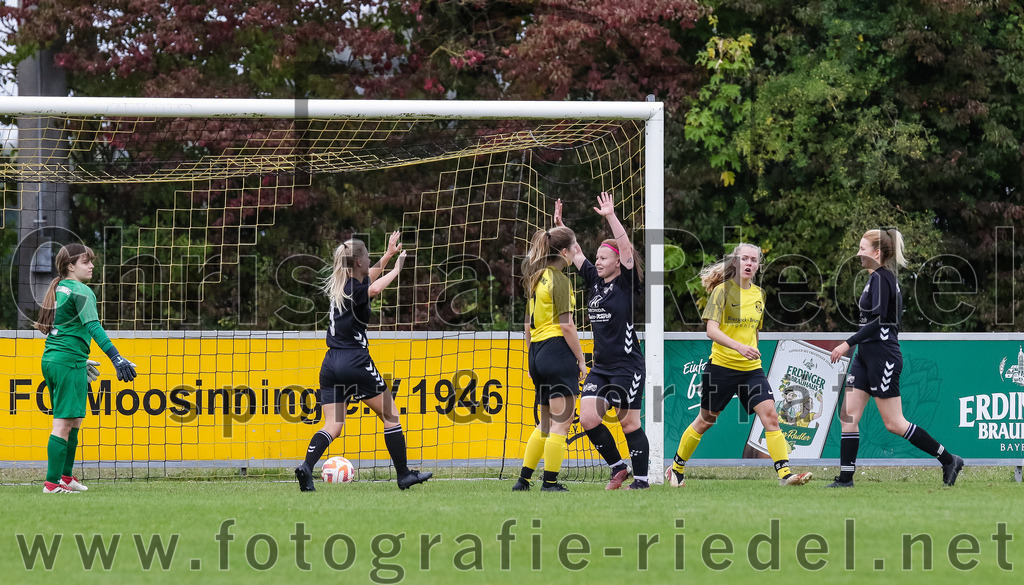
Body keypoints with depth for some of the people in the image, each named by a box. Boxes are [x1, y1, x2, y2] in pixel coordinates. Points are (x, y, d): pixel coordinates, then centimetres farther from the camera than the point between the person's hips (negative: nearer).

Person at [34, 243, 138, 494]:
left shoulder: (58, 288, 17)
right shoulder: (80, 291, -11)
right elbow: (93, 327, -22)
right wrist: (115, 357, -29)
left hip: (51, 359, 9)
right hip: (69, 362, -9)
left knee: (75, 419, 20)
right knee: (64, 422, -9)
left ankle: (66, 476, 27)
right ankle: (52, 483, -11)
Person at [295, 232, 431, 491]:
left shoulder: (339, 285, 14)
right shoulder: (354, 290, -11)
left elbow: (370, 277, 34)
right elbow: (375, 288, -34)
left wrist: (389, 255, 36)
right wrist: (396, 268, -22)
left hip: (330, 364, 8)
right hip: (355, 361, -8)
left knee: (333, 425, 2)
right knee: (390, 416, 7)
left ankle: (306, 465, -22)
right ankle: (404, 474, 10)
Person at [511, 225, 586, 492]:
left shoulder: (536, 278, 15)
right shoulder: (559, 279, -11)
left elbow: (528, 324, 19)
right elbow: (566, 324, -16)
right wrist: (581, 360, -10)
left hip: (537, 351, 9)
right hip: (558, 352, -9)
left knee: (546, 422, 17)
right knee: (562, 421, -4)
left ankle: (524, 479, 16)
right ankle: (550, 483, -5)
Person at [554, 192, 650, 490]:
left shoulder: (626, 284, -7)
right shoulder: (595, 281, 10)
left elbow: (626, 248, -19)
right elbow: (575, 253, 17)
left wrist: (611, 217, -25)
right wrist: (560, 225, 11)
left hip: (627, 366, -7)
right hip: (601, 367, 7)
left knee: (629, 423, -3)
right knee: (587, 419, -3)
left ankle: (641, 478, 7)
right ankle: (618, 467, 13)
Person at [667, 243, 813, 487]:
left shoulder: (759, 294, 10)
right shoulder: (723, 290, -8)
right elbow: (711, 330, -18)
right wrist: (738, 347, -31)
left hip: (752, 369, 4)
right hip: (722, 366, -4)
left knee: (770, 414, -13)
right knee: (706, 419, 9)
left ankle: (784, 473, -19)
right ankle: (676, 468, 28)